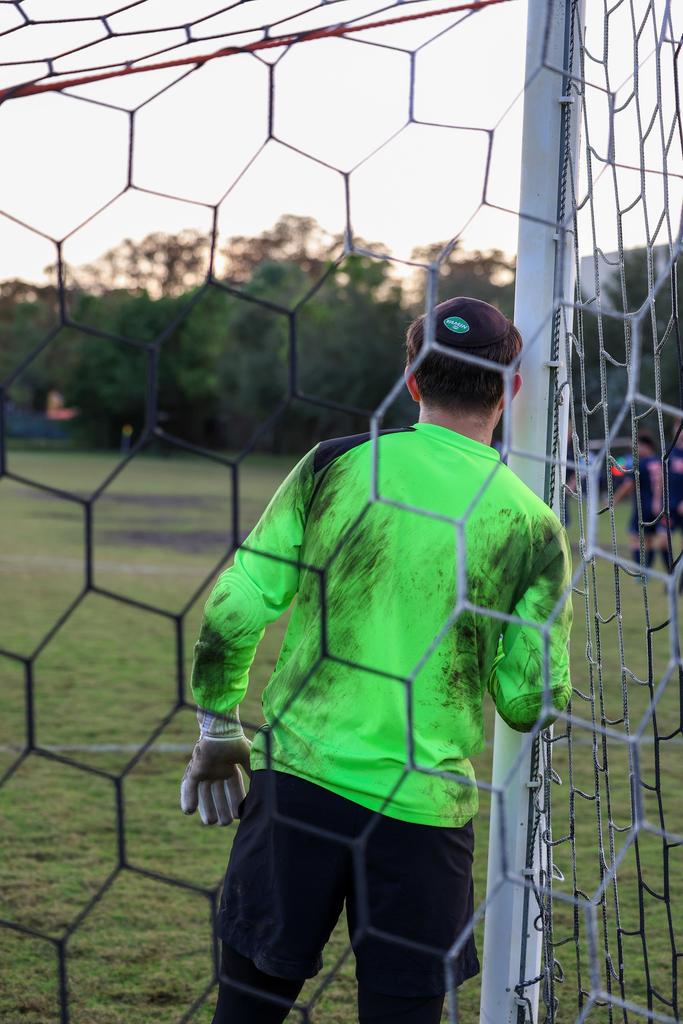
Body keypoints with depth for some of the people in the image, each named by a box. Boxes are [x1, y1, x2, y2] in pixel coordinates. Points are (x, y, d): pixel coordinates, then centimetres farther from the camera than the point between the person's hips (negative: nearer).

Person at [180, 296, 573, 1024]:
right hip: (423, 803, -1)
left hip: (298, 778, 1)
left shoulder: (333, 465, -1)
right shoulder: (532, 527, -2)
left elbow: (236, 609, 0)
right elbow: (532, 705, -1)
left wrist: (217, 729, 13)